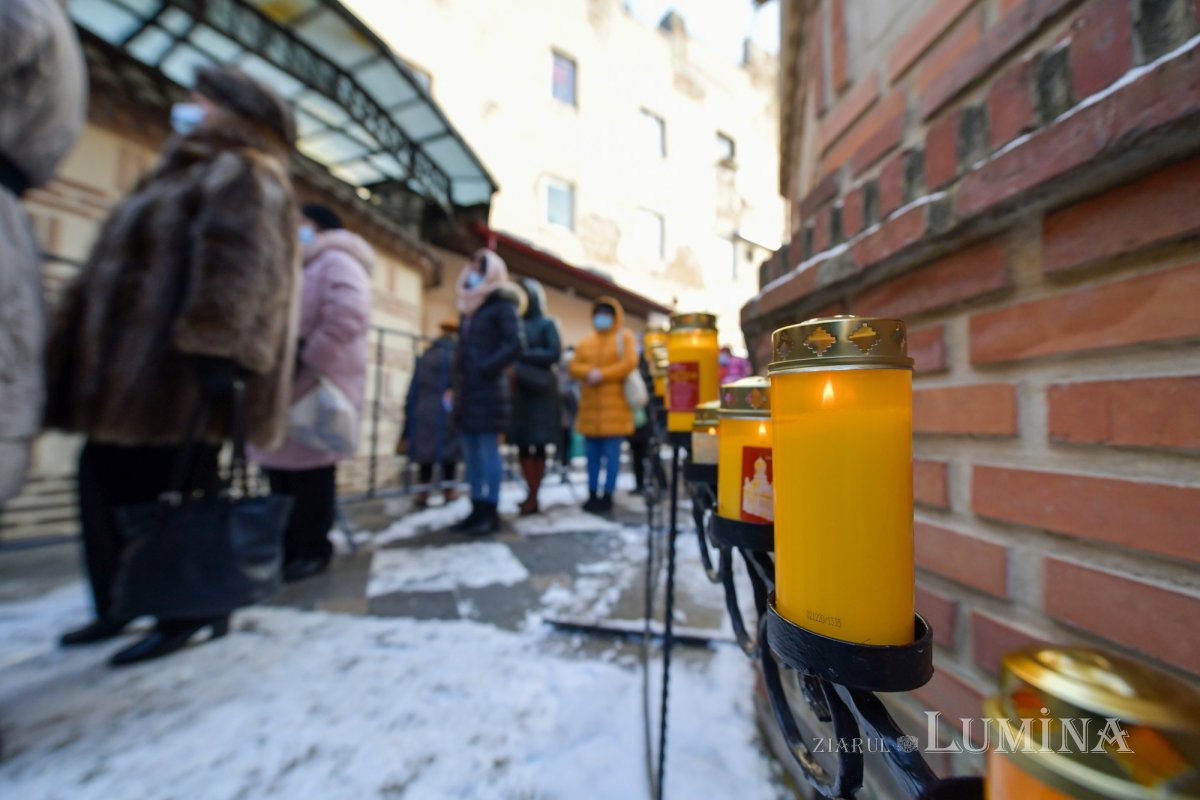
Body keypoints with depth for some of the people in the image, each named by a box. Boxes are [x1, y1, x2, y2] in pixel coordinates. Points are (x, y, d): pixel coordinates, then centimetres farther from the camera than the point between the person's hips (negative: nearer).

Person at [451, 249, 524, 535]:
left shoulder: (501, 305, -3)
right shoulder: (470, 306, 20)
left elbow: (516, 344, -15)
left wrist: (487, 368, -16)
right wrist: (458, 382, 14)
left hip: (487, 390, -8)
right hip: (468, 389, 8)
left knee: (488, 450, -3)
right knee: (472, 451, 10)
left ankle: (491, 512, 7)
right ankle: (477, 509, 19)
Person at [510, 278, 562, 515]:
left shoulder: (547, 323, 3)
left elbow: (555, 353, -8)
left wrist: (525, 355, -12)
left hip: (540, 390, -4)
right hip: (518, 390, 4)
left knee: (538, 444, -1)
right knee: (522, 444, 3)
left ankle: (533, 497, 6)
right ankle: (533, 494, 13)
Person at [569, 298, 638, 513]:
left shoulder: (625, 337, 4)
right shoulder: (586, 341, 18)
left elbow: (629, 364, -10)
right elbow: (575, 366, 9)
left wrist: (602, 375, -15)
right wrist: (589, 372, -13)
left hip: (615, 405, -5)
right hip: (590, 405, 5)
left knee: (612, 454, -4)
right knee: (592, 454, 9)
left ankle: (607, 496, 4)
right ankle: (592, 495, 18)